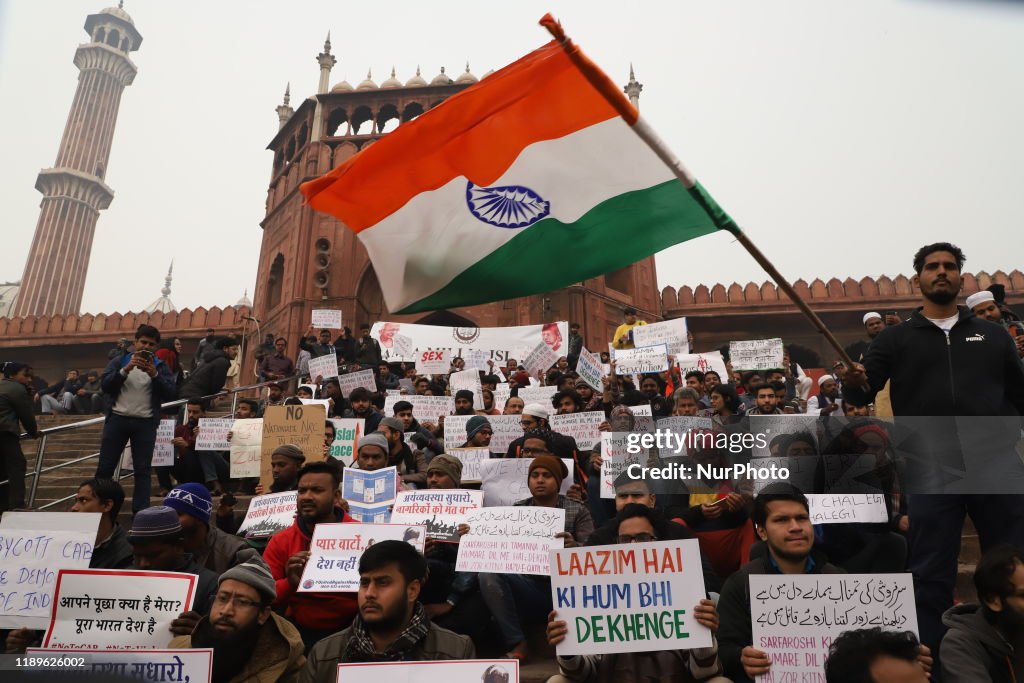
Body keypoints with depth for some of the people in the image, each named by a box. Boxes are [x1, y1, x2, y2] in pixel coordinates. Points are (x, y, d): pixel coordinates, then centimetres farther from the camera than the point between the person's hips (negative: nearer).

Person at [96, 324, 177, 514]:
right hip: (117, 419, 1)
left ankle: (140, 511, 1)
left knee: (143, 469, 0)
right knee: (105, 466, 4)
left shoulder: (160, 365, 7)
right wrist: (126, 369, -17)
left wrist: (154, 374, -16)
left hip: (145, 423, 0)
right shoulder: (119, 361, 9)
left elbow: (171, 393, -3)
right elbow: (105, 385, -4)